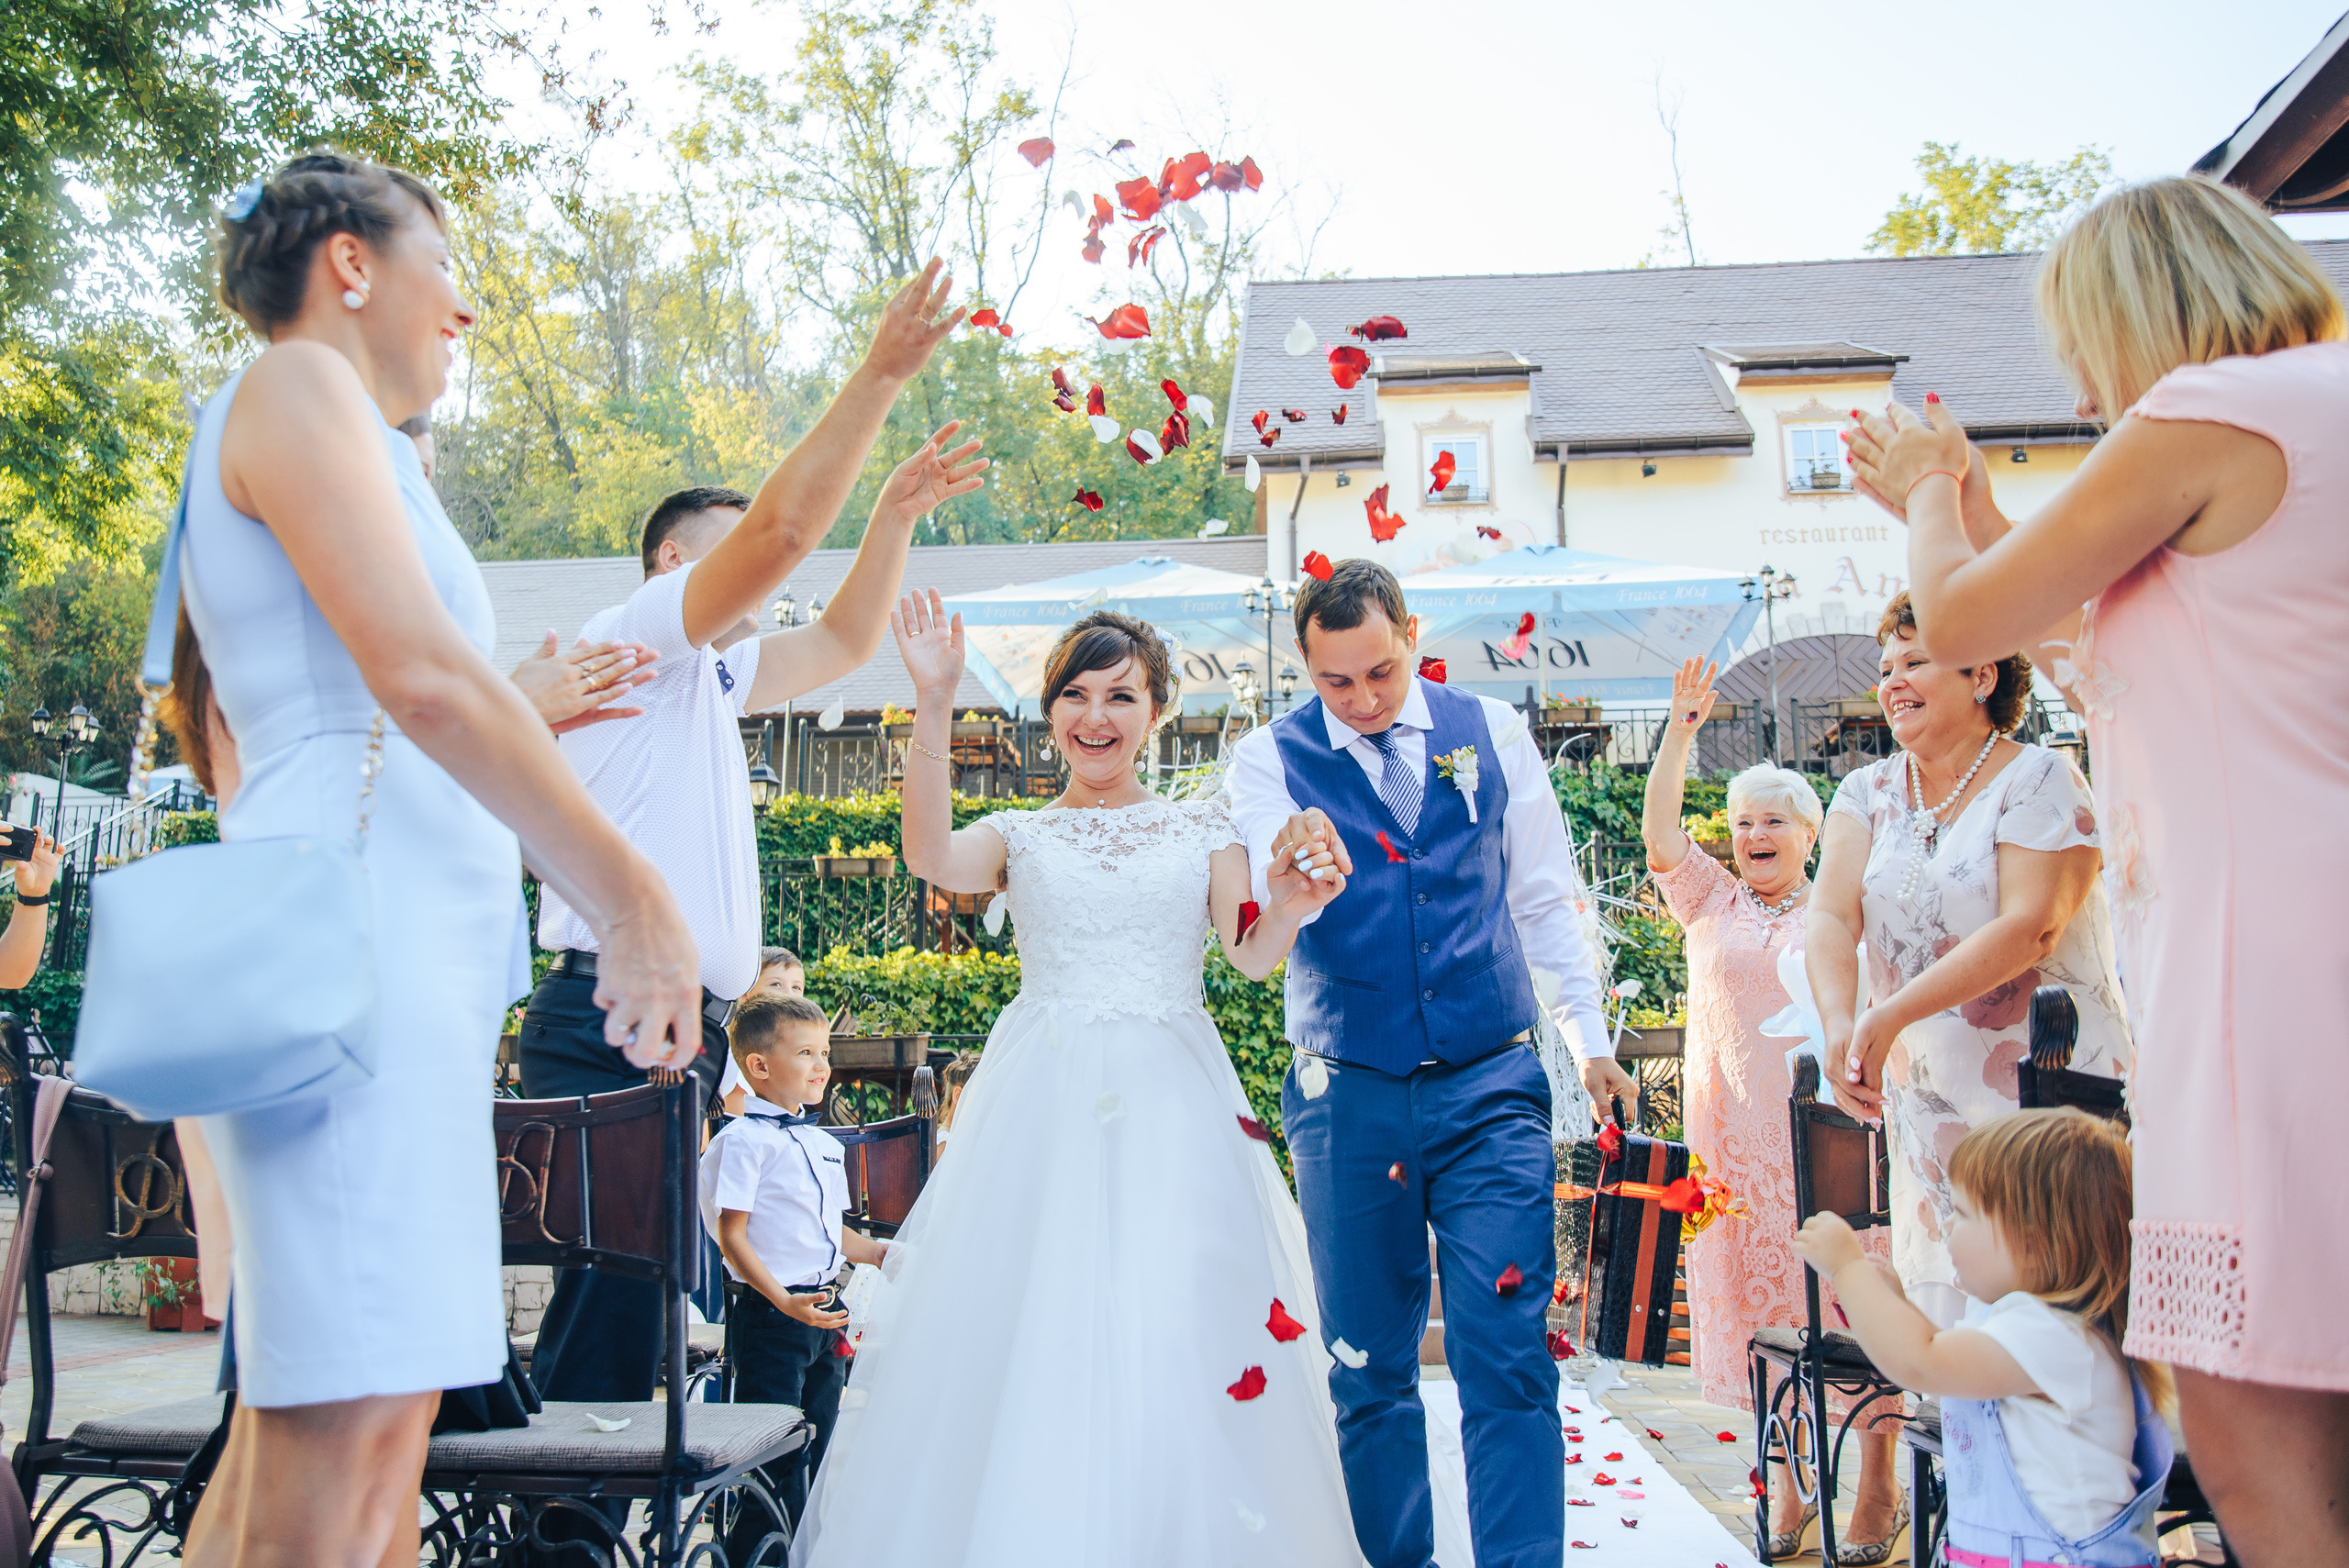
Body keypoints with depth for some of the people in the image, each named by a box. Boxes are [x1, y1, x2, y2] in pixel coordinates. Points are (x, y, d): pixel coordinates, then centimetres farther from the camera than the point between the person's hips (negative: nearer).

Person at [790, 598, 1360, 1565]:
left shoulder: (1204, 829, 14)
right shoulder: (1019, 835, 13)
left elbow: (1250, 955, 1)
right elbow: (931, 858, -9)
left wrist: (1288, 908, -22)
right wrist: (934, 708, -17)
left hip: (1173, 1103, 0)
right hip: (1042, 1106, 0)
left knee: (1180, 1336, -9)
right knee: (1020, 1331, -6)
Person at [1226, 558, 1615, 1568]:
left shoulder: (1492, 731, 5)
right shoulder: (1269, 759, -2)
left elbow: (1544, 897, 14)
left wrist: (1589, 1035, 10)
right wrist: (1294, 870, -39)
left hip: (1493, 1084, 1)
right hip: (1348, 1096, 0)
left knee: (1507, 1359, -5)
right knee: (1369, 1371, 9)